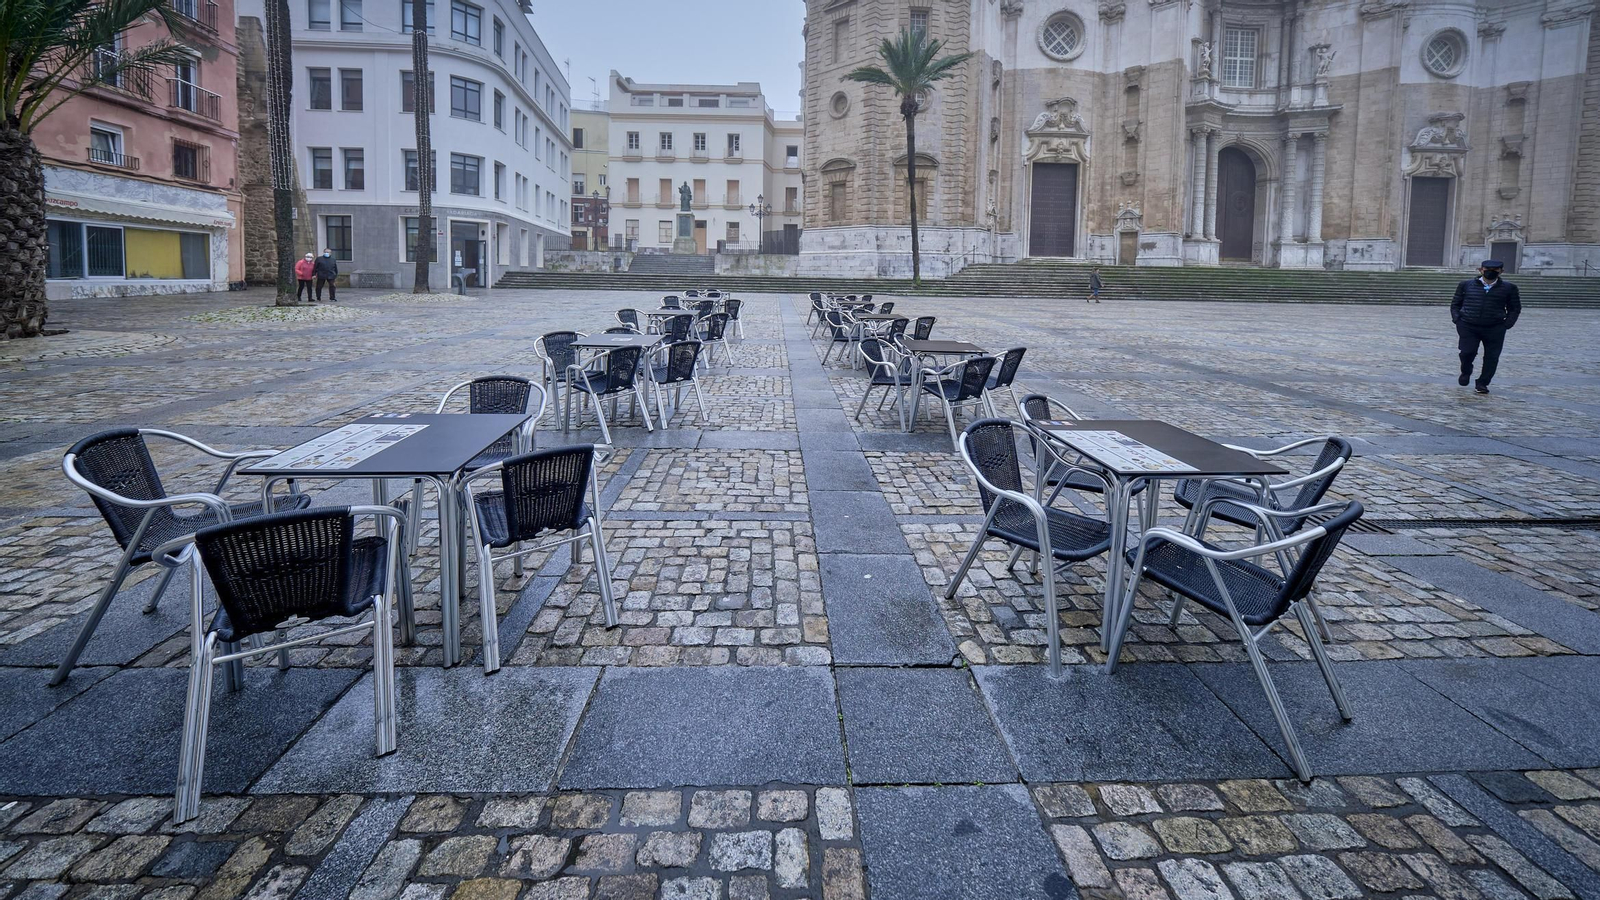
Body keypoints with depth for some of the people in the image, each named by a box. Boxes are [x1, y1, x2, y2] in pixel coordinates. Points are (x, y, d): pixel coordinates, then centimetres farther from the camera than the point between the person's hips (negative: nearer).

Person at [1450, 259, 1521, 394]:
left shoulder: (1508, 288, 6)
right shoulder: (1466, 285, 6)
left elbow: (1515, 308, 12)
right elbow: (1455, 304, 13)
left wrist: (1507, 324, -1)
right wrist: (1457, 319, -1)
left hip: (1495, 329, 1)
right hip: (1468, 327, -1)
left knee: (1492, 357, 0)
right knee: (1467, 352, -10)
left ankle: (1482, 383, 16)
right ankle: (1466, 372, 21)